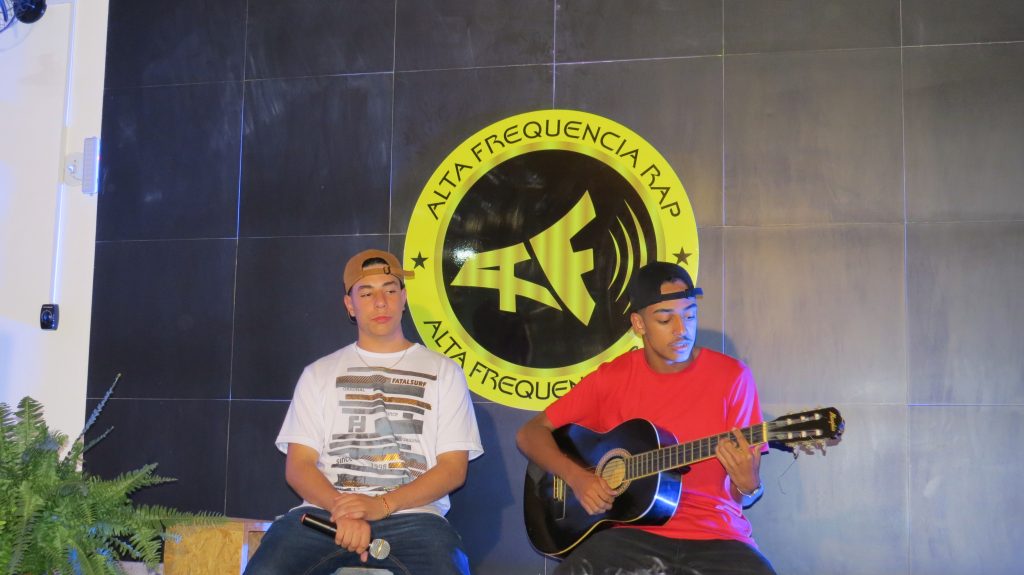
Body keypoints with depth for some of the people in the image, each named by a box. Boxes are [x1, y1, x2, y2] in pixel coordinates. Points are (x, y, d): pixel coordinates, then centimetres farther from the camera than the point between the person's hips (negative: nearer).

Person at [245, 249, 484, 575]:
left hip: (412, 515, -1)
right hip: (327, 512, 1)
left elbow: (454, 468, 6)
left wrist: (383, 505, -10)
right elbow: (298, 464, 10)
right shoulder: (320, 373, 17)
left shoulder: (443, 371, 13)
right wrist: (341, 509, -11)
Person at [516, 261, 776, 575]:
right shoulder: (612, 377, 2)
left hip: (717, 537, 0)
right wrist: (577, 476, -11)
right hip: (635, 531, 0)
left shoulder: (731, 376, -1)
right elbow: (530, 434, 6)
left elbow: (742, 495, 3)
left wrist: (748, 484, -21)